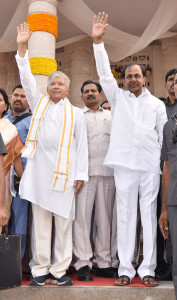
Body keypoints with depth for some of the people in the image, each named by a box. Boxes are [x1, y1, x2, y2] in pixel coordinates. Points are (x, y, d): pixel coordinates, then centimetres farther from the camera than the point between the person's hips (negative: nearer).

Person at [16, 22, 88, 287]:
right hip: (40, 170, 1)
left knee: (63, 221, 0)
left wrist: (81, 174, 0)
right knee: (40, 221, 1)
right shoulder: (39, 104, 16)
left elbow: (81, 145, 7)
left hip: (64, 171, -1)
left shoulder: (76, 113, 11)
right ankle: (40, 269, 8)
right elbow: (27, 79, 8)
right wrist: (22, 48, 0)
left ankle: (60, 269, 9)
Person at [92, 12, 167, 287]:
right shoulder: (118, 98, 13)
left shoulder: (157, 104, 13)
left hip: (151, 164, 0)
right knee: (125, 215, 2)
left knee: (149, 214, 1)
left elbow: (165, 137, 10)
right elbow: (104, 73, 4)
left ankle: (148, 269, 9)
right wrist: (97, 41, -4)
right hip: (124, 163, 0)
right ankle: (126, 268, 10)